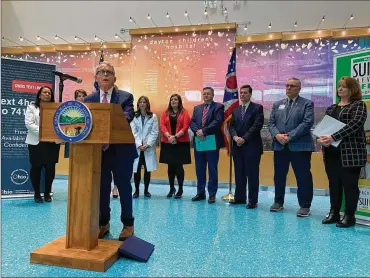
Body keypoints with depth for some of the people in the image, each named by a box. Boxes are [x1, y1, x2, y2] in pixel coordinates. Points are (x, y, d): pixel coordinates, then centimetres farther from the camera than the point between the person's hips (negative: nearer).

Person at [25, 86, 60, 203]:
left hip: (52, 143, 2)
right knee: (36, 168, 4)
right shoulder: (32, 107, 7)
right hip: (36, 142, -1)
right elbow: (29, 123, -5)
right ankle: (37, 193, 18)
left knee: (50, 168, 3)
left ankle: (47, 193, 17)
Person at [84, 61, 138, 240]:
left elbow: (127, 118, -18)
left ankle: (127, 224, 23)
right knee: (101, 188, 12)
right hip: (99, 150, 3)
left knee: (124, 187, 7)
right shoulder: (89, 100, 8)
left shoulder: (125, 97, -1)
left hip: (121, 150, -2)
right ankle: (103, 223, 30)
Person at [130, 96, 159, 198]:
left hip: (149, 147, 0)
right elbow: (133, 132, -1)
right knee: (137, 169, 1)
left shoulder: (153, 117, 3)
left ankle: (146, 190, 17)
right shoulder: (134, 116, 3)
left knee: (148, 169, 5)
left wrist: (148, 144, -11)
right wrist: (139, 144, -12)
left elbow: (154, 132, -1)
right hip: (137, 146, 0)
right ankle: (136, 190, 12)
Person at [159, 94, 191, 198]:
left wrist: (175, 136, -16)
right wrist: (169, 136, -15)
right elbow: (162, 126, 1)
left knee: (179, 166, -2)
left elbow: (185, 127, -6)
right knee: (170, 166, 7)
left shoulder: (184, 112, 4)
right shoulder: (165, 113, 12)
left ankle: (180, 189, 10)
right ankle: (171, 188, 19)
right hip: (167, 143, 3)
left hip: (181, 143, -2)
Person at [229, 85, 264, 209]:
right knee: (239, 174, 10)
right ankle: (239, 197, 21)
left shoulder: (257, 107, 0)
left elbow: (257, 125, -11)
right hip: (237, 146, 5)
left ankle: (253, 200, 8)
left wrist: (244, 138, -16)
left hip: (252, 146, -5)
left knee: (252, 174, 0)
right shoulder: (236, 110, 17)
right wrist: (235, 137, -10)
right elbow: (231, 126, 10)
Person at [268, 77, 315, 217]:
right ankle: (278, 202, 26)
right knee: (279, 175, 12)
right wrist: (277, 135, -12)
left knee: (303, 177, 0)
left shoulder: (307, 104, 2)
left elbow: (307, 123, -10)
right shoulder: (277, 104, 16)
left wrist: (290, 136, -18)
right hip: (279, 146, 4)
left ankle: (305, 206, 12)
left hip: (300, 146, -4)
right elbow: (271, 123, 8)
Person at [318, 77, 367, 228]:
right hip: (331, 153, 6)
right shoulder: (331, 108, 17)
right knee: (334, 184, 11)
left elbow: (354, 124, -16)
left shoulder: (358, 105, -1)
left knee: (349, 184, 2)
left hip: (350, 153, -6)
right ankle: (334, 213, 22)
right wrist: (322, 138, -9)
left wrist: (333, 137, -25)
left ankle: (349, 216, 14)